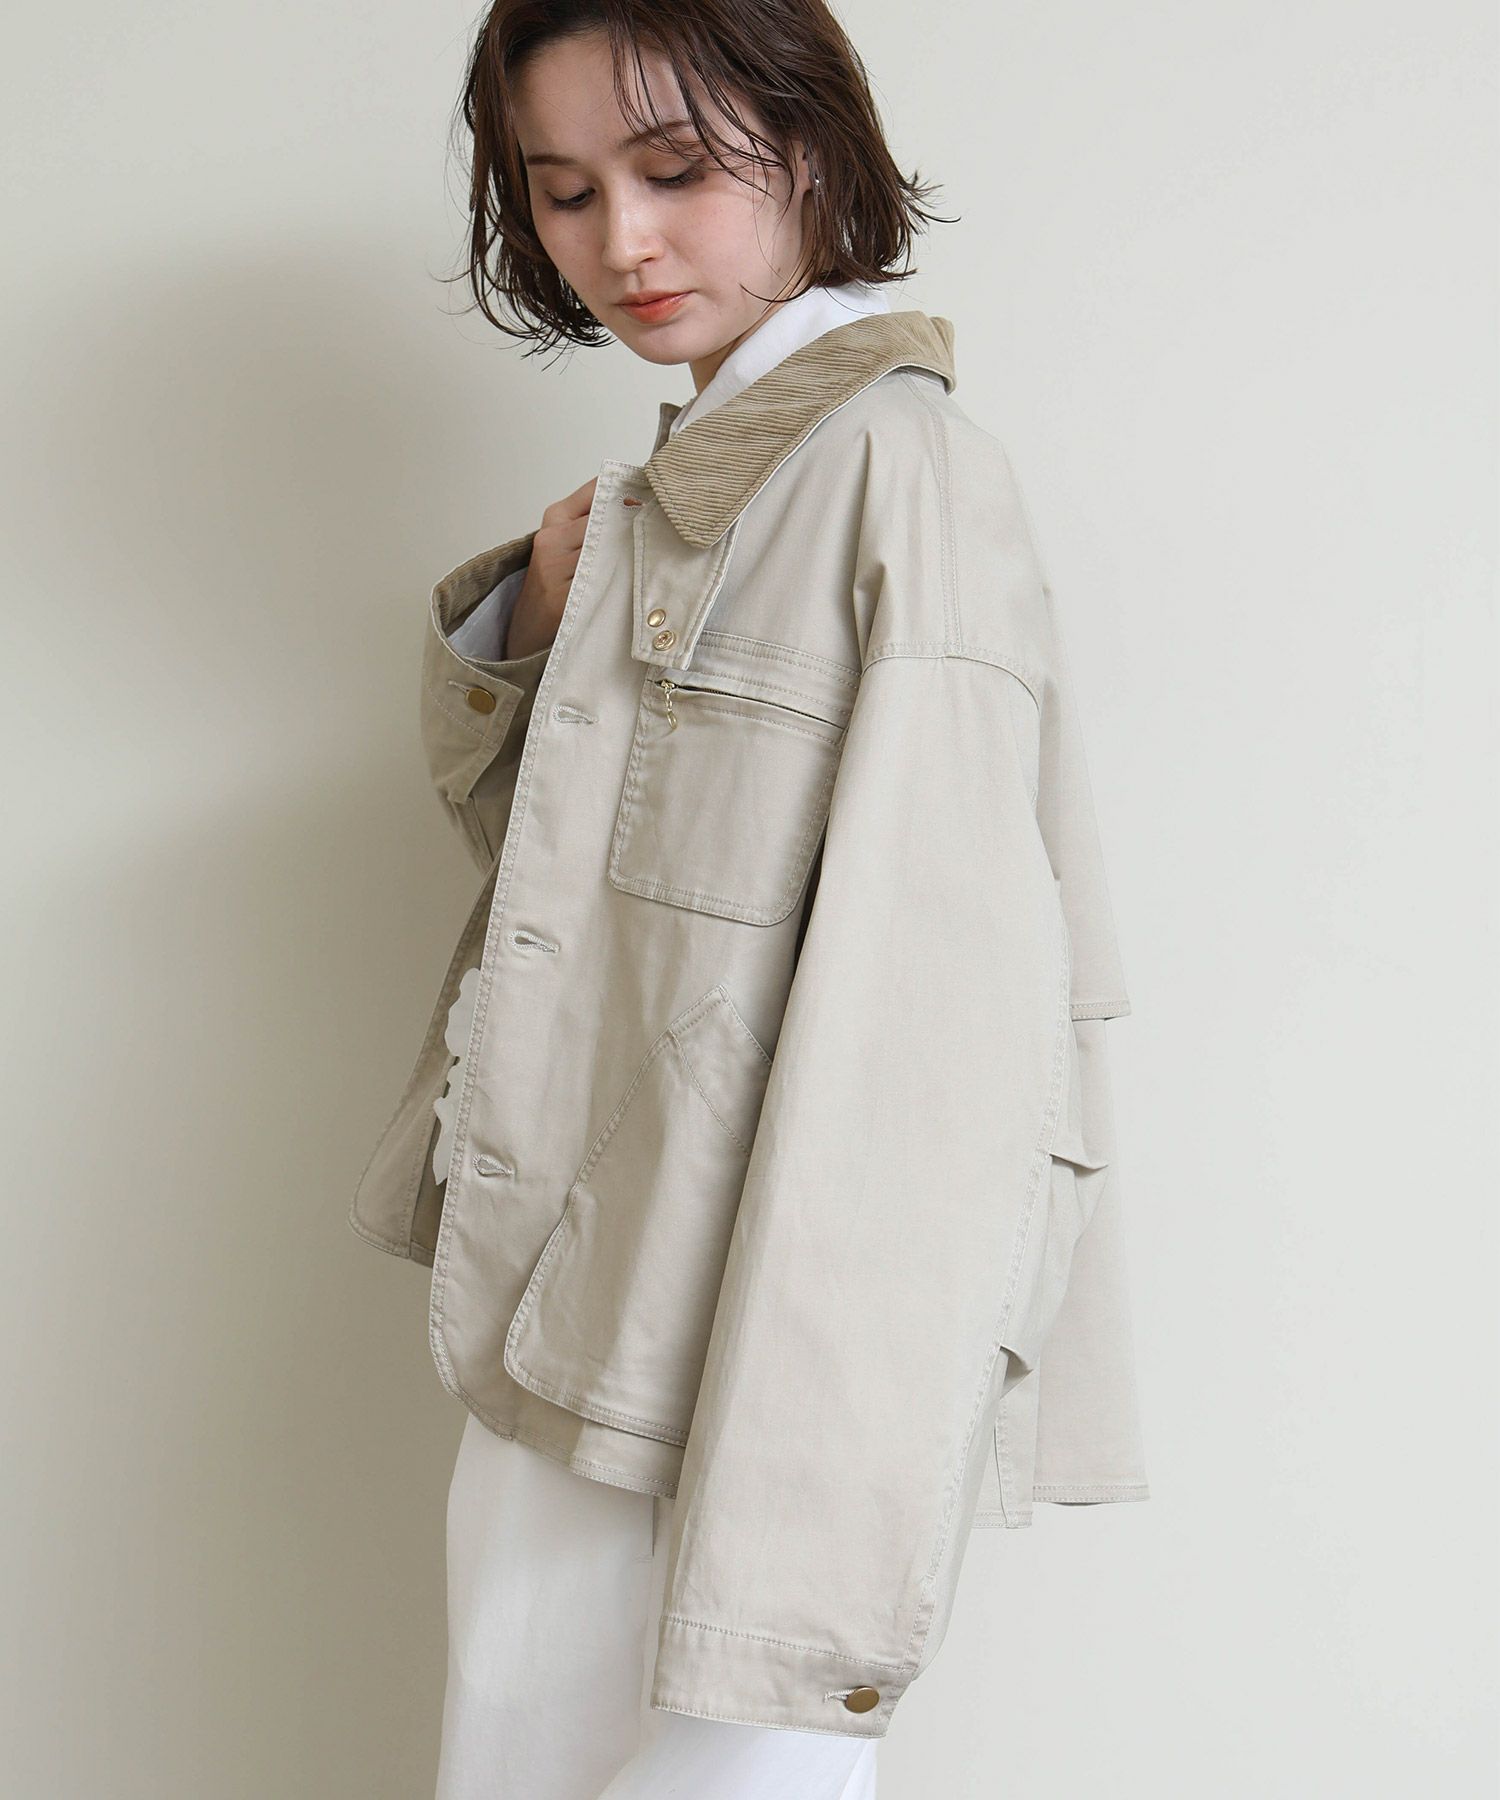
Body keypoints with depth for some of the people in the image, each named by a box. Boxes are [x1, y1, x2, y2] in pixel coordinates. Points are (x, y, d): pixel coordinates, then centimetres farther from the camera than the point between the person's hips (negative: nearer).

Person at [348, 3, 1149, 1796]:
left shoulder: (899, 466, -13)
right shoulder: (657, 500, 13)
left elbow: (927, 1002, -20)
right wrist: (531, 612, 3)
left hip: (755, 1376, -8)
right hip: (558, 1357, 8)